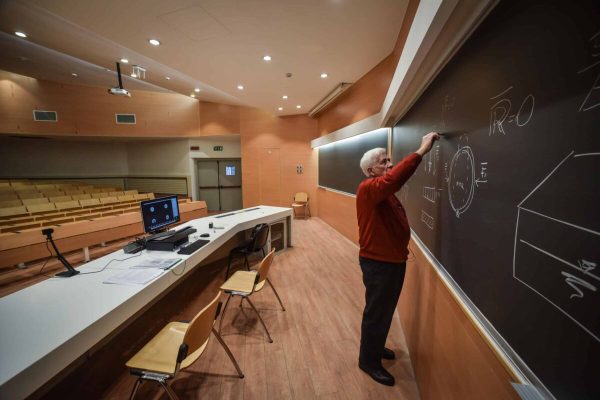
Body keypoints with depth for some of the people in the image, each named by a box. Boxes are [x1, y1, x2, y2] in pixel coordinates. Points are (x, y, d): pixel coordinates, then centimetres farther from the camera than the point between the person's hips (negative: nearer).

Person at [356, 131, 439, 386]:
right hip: (378, 263, -10)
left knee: (386, 310, 24)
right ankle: (368, 360, 30)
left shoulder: (385, 190, 12)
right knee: (376, 312, 8)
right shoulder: (368, 189, -24)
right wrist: (421, 151, -37)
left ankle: (375, 347, 47)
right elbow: (393, 178, -37)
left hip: (394, 260, 10)